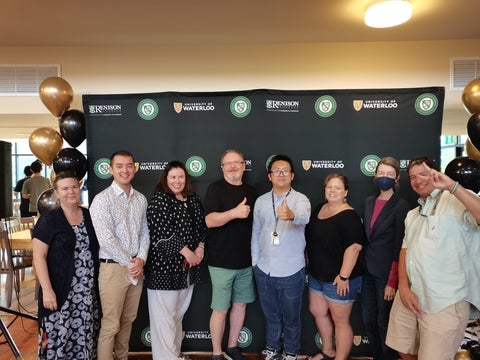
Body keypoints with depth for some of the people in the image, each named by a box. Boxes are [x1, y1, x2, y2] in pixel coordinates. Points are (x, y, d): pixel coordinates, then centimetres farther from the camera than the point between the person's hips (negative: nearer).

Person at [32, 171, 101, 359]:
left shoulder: (90, 216, 7)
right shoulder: (49, 219, -6)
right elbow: (38, 256, -9)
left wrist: (98, 284, 10)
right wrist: (47, 290, -16)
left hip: (88, 291, 4)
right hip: (60, 291, -4)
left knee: (84, 336, 11)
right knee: (59, 335, 2)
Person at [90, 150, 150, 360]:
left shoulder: (141, 199, 8)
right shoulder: (102, 200, -10)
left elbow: (145, 232, 9)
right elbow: (106, 239, -17)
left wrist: (141, 259, -5)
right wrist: (129, 263, -13)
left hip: (136, 267, 6)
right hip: (113, 268, -5)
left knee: (128, 320, 17)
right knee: (110, 325, 3)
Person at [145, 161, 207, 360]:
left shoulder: (193, 199, 9)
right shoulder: (159, 200, -9)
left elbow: (202, 225, 14)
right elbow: (161, 232, -18)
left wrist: (200, 248, -3)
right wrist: (186, 251, -16)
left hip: (188, 267, 7)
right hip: (164, 265, -6)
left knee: (178, 314, 18)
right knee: (164, 316, 1)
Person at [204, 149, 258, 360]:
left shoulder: (251, 191, 9)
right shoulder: (216, 188, -8)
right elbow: (210, 221, -18)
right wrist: (234, 212, -33)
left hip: (245, 260, 6)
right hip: (221, 261, -5)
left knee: (240, 304, 15)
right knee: (221, 309, 3)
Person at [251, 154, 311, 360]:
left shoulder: (300, 199, -10)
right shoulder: (261, 201, 2)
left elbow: (304, 217, -33)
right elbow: (256, 233, 8)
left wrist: (291, 215, -56)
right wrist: (255, 263, 7)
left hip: (291, 271, -3)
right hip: (264, 270, 3)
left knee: (291, 316, 16)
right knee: (270, 314, 21)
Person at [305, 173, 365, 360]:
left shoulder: (348, 216, -18)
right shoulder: (319, 209, 6)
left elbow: (354, 246, -25)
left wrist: (344, 276, -26)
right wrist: (310, 264, 16)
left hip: (338, 279, -9)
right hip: (317, 275, 9)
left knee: (340, 320, 6)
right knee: (317, 312, 21)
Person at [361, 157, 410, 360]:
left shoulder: (401, 206, -11)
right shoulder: (369, 202, 7)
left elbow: (399, 248, -13)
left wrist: (392, 282, -14)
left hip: (386, 274, -6)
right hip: (367, 271, 6)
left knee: (384, 322, 8)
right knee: (368, 320, 15)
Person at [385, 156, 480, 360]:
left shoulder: (458, 200, -8)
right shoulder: (412, 214, 17)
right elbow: (405, 250, 14)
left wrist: (452, 186, -32)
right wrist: (404, 288, 1)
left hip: (444, 303, -7)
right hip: (409, 296, 7)